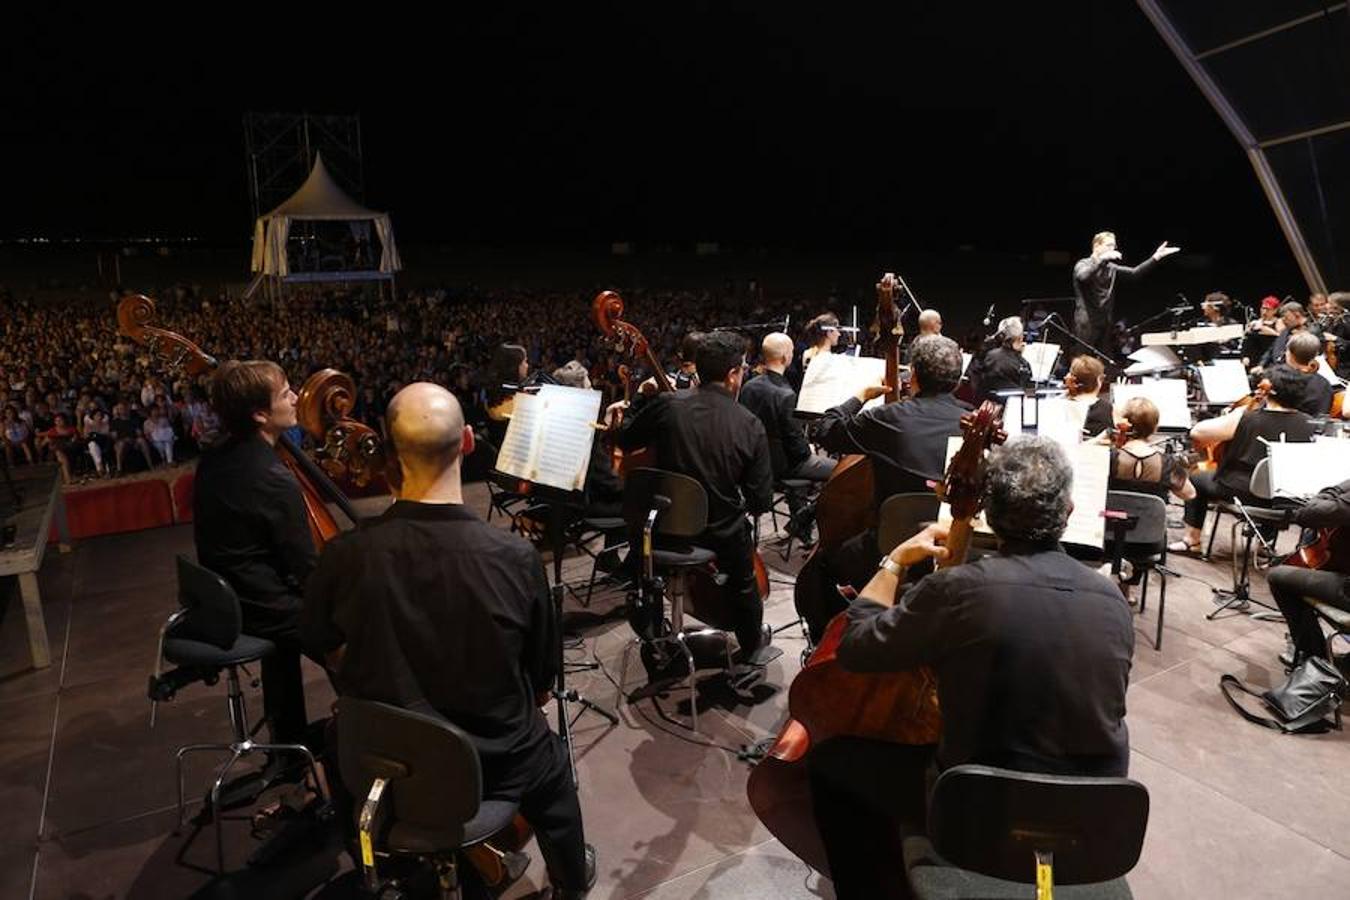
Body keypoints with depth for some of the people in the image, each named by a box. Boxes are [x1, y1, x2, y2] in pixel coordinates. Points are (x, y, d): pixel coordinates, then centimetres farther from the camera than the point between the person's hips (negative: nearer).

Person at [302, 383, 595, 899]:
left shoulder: (345, 558, -25)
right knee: (550, 761, 32)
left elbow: (324, 649, -3)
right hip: (494, 765, -1)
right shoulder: (517, 558, -28)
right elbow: (543, 679, -11)